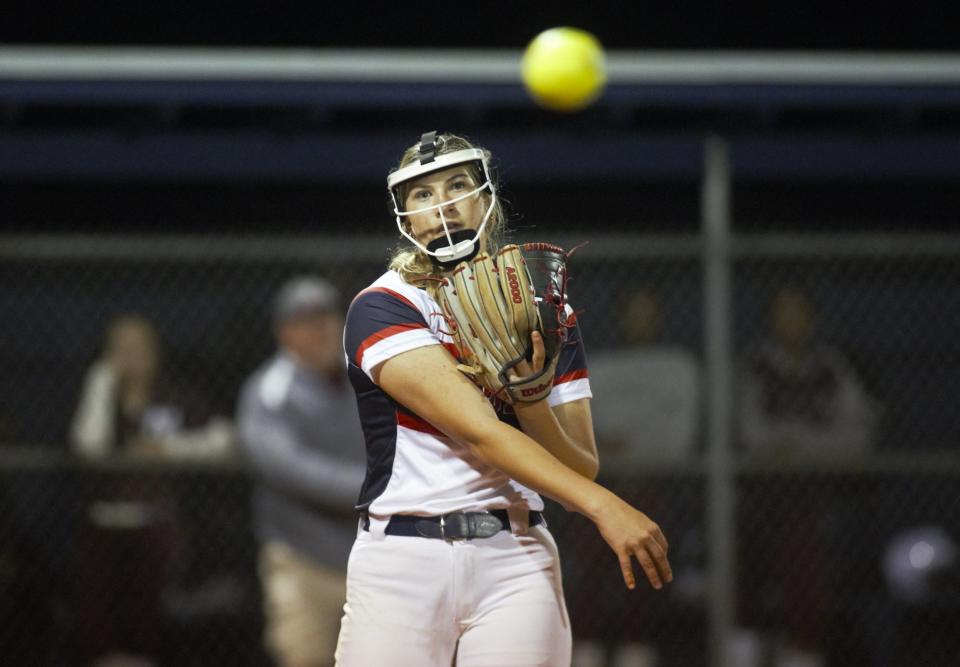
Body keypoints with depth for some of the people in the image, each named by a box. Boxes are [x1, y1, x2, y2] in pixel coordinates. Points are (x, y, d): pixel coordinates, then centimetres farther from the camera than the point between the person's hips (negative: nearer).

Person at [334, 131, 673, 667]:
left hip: (516, 565, 3)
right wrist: (602, 505, -26)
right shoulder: (381, 310, -5)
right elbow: (478, 432, -17)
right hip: (401, 561, -3)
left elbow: (581, 469, 7)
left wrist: (528, 395, -13)